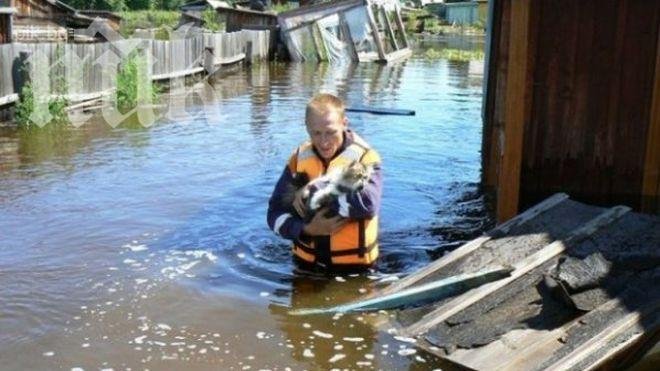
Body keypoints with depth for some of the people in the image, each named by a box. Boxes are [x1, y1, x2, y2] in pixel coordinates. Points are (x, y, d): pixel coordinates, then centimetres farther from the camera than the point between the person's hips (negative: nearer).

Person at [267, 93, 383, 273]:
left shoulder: (364, 157, -9)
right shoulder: (299, 158, 2)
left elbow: (368, 204, -27)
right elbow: (275, 214, 1)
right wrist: (306, 229, -17)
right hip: (307, 262, 3)